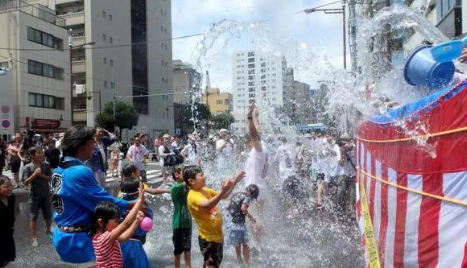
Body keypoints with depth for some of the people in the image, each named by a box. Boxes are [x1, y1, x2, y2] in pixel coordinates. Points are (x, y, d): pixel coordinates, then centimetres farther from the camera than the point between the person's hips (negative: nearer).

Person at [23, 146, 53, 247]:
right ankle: (34, 238, 14)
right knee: (34, 217, 5)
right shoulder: (28, 167, -10)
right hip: (34, 196, -2)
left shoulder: (46, 165, -4)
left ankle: (47, 230, 38)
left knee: (49, 216, 12)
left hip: (46, 195, 2)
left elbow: (50, 178, -3)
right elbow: (26, 183, -14)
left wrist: (41, 175, -18)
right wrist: (35, 174, -24)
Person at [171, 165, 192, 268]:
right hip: (178, 224, -7)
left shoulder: (186, 187, 7)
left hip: (187, 223, 7)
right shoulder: (175, 188, -17)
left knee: (187, 248, 17)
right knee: (178, 250, 8)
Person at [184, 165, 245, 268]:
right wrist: (222, 191, -54)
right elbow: (207, 205, -42)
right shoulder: (192, 196, -23)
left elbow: (224, 196, 15)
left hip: (218, 235, 9)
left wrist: (235, 181, 7)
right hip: (208, 238, -9)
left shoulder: (205, 190, 5)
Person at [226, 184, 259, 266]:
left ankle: (241, 263, 28)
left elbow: (228, 207, 16)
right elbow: (243, 208, -24)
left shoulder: (235, 194, 13)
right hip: (239, 223, -7)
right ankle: (246, 263, 7)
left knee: (237, 245, 17)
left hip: (231, 222, 7)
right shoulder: (247, 197, -8)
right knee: (245, 245, 5)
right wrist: (251, 217, -13)